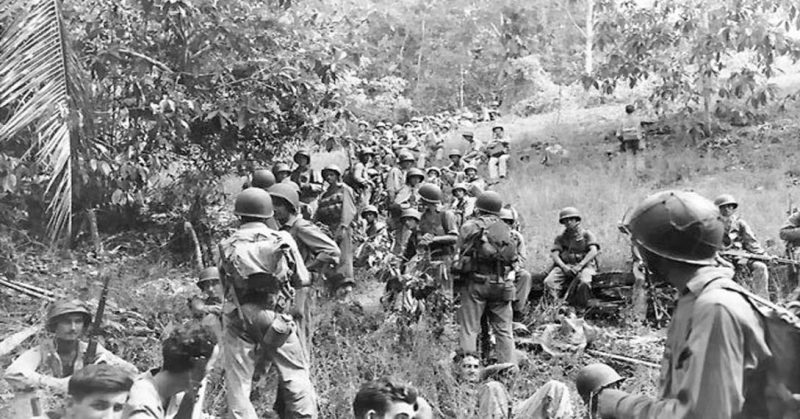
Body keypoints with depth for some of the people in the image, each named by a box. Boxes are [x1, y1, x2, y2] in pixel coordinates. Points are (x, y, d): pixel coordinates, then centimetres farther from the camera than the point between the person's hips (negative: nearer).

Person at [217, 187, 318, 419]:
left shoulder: (227, 246, 2)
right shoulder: (283, 240, 0)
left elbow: (226, 285, 8)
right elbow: (303, 280, 7)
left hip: (238, 320, 1)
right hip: (276, 319, 0)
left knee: (238, 382, 8)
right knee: (296, 375, 11)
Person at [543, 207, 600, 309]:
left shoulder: (586, 234, 11)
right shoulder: (560, 237, 20)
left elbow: (593, 251, -5)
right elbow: (554, 254, 6)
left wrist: (580, 266, -17)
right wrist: (564, 266, -14)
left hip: (584, 265, -3)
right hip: (565, 265, 3)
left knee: (584, 282, -38)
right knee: (549, 281, -26)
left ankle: (582, 310, -22)